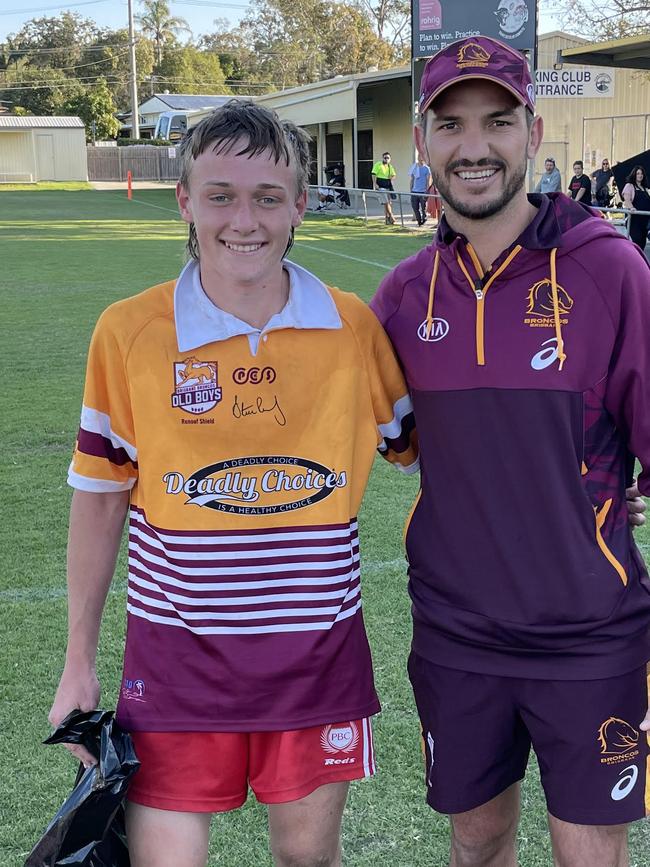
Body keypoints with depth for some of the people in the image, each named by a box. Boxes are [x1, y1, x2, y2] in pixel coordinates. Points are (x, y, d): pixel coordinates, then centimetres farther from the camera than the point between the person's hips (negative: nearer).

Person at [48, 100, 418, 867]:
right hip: (176, 652, -1)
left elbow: (423, 449, 10)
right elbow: (99, 500, 2)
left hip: (318, 649, 1)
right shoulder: (128, 331, -6)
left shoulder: (354, 327, -4)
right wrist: (78, 667, 5)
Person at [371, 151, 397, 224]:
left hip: (388, 186, 6)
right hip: (381, 186, -6)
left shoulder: (390, 166, 14)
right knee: (386, 202, -12)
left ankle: (387, 219, 15)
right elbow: (373, 175, -8)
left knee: (389, 203, 8)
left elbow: (394, 175, 22)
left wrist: (392, 178, -3)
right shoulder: (378, 165, -4)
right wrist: (375, 184, -18)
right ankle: (391, 217, -11)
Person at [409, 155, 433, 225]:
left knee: (423, 208, -1)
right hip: (414, 191, 4)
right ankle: (419, 220, 15)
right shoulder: (414, 168, 10)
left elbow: (428, 180, -4)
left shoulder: (426, 168, -1)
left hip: (423, 191, -4)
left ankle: (424, 220, 13)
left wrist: (427, 190, -11)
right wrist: (411, 189, 11)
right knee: (415, 207, 3)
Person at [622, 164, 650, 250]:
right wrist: (631, 208, -33)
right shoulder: (629, 186, 1)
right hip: (634, 218, -7)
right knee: (637, 240, -17)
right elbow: (627, 200, -13)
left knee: (643, 242, 7)